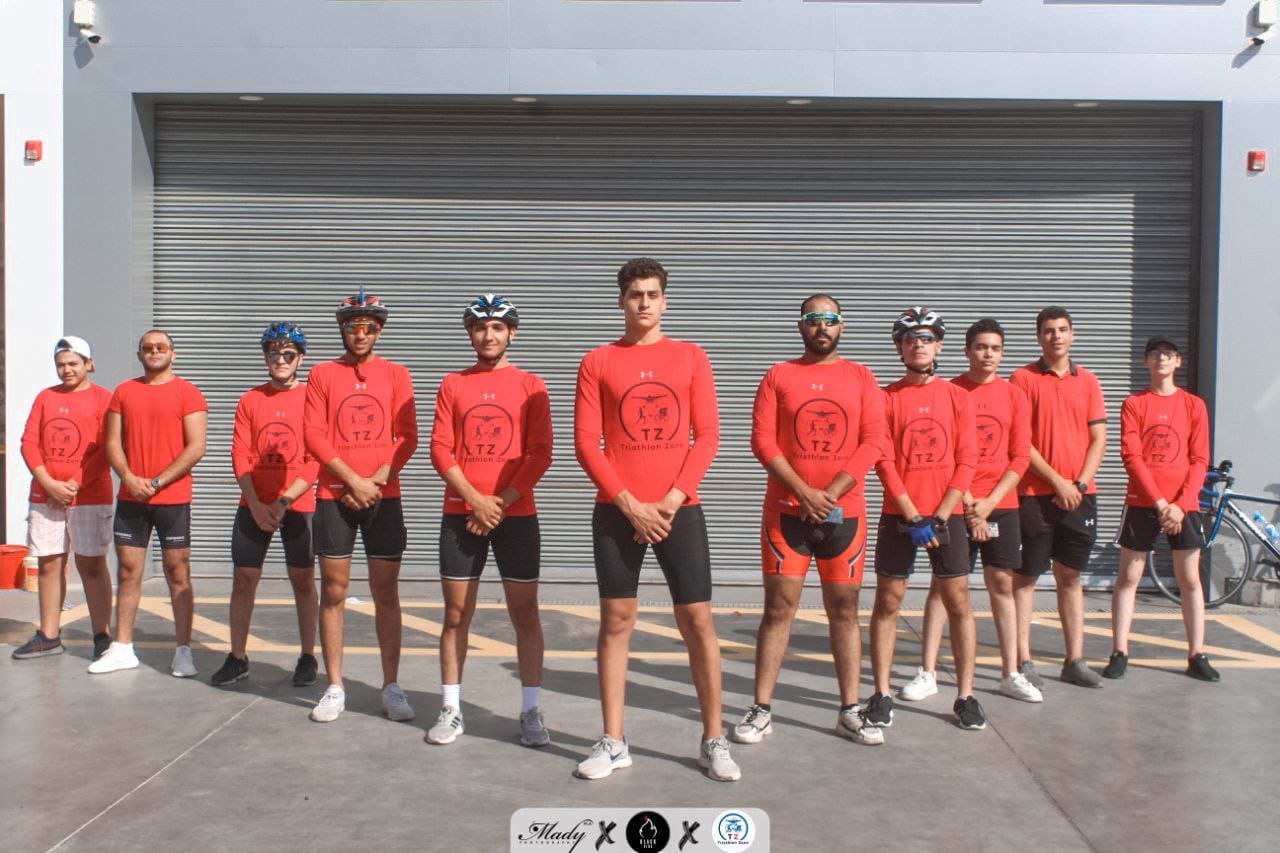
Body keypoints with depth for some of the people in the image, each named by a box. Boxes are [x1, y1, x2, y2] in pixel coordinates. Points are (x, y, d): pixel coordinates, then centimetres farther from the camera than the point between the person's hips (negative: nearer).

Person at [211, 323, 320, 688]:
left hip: (298, 507, -3)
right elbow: (240, 455, 2)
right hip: (254, 506, 3)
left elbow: (315, 460, -7)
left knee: (303, 580, 3)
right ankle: (237, 657, 16)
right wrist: (256, 504, -9)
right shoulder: (250, 400, 6)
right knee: (244, 578, 5)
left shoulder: (311, 398, -2)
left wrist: (284, 502, -13)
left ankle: (308, 657, 14)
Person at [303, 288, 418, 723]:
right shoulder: (322, 374, 6)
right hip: (334, 496, 0)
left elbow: (407, 437, 1)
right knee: (333, 592, 3)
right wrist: (355, 480, -11)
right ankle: (334, 688, 12)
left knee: (386, 593, 2)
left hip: (383, 496, 0)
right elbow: (314, 436, -2)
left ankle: (391, 687, 10)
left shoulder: (396, 374, 7)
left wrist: (378, 480, -12)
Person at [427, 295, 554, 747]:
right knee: (456, 614, 5)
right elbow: (441, 450, 2)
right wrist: (475, 500, -10)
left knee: (525, 613, 0)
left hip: (517, 514, -1)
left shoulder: (530, 385, 5)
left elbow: (540, 453, -2)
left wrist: (502, 502, -11)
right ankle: (451, 710, 14)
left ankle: (531, 712, 8)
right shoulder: (452, 385, 8)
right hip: (460, 514, 1)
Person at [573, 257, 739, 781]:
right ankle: (613, 743, 14)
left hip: (679, 508, 0)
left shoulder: (690, 357, 7)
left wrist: (674, 498, -10)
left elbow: (707, 435, 1)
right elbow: (586, 442, -1)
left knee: (697, 620, 1)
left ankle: (714, 741, 12)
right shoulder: (598, 362, 4)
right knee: (616, 621, 3)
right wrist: (629, 504, -10)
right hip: (617, 511, 0)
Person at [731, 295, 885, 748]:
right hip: (786, 510, -1)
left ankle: (850, 712, 15)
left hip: (844, 512, 1)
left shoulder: (861, 378, 7)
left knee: (844, 611, 6)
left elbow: (873, 442, -1)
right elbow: (762, 440, -4)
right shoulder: (778, 375, 4)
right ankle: (761, 710, 7)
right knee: (778, 609, 0)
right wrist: (805, 493, -13)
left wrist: (831, 493, -12)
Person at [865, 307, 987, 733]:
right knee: (888, 602, 1)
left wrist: (939, 517, -10)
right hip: (897, 515, -1)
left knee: (959, 602, 2)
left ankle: (965, 696, 11)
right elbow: (884, 462, -4)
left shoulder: (957, 397, 4)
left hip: (947, 514, 1)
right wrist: (913, 517, -11)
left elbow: (966, 461, -1)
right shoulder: (886, 397, 2)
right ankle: (882, 694, 9)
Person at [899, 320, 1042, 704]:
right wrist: (965, 499, -10)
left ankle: (1011, 673, 15)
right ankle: (927, 673, 4)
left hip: (1000, 504, 2)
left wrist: (989, 502, -6)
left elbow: (1020, 458, 3)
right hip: (956, 503, -2)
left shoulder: (1014, 396, 6)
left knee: (1003, 582, 5)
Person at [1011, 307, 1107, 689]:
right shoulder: (1023, 378, -2)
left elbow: (1099, 439, 7)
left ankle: (1075, 661, 16)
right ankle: (1023, 661, 8)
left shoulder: (1087, 381, 10)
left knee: (1071, 577, 10)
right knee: (1026, 577, 0)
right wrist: (1057, 480, -12)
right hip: (1035, 495, -4)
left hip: (1079, 495, 4)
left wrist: (1080, 484, -6)